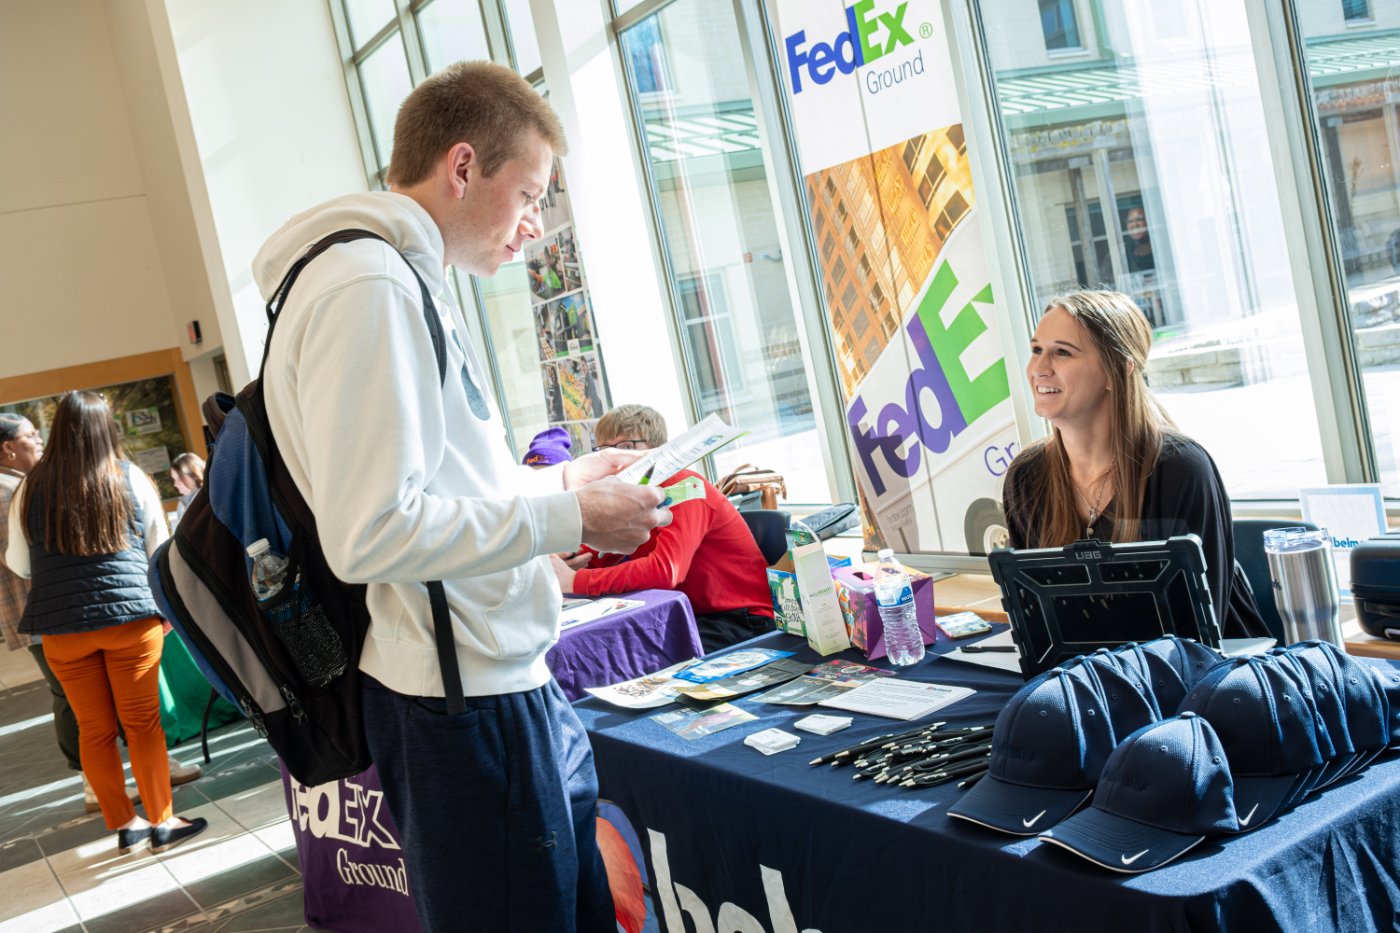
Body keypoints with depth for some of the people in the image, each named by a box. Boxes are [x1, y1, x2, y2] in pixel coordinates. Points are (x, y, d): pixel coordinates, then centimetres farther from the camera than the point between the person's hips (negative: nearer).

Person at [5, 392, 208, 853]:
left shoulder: (32, 489, 0)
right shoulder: (133, 480, -2)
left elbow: (19, 563, 10)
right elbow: (160, 551, 6)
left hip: (62, 628, 1)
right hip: (130, 619, -1)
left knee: (94, 729, 11)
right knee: (143, 722, 5)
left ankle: (124, 824, 19)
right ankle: (162, 821, 11)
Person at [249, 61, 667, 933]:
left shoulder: (408, 280, 15)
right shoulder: (365, 287, -17)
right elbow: (370, 534, -25)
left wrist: (560, 481, 15)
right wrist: (568, 520, -18)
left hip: (515, 679, 10)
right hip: (464, 705, -10)